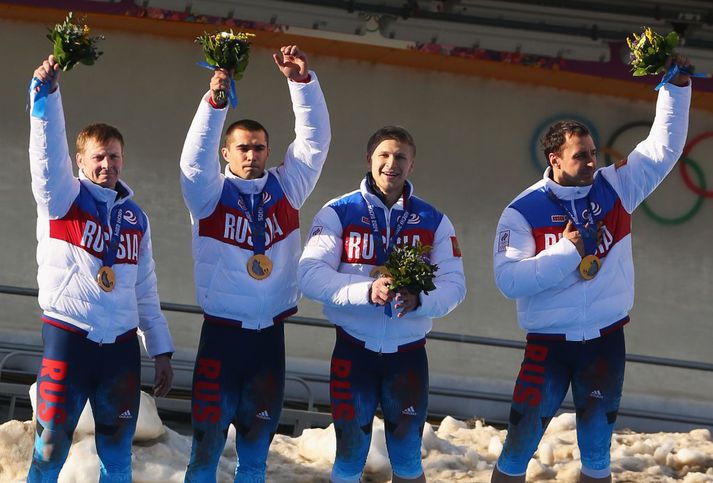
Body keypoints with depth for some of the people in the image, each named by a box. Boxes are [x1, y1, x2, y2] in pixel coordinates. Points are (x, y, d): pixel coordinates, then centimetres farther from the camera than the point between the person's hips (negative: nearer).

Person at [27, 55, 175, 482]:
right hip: (69, 338, -4)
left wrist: (162, 350, 15)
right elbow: (48, 153, -17)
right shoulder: (62, 198, 1)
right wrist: (47, 92, -31)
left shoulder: (135, 218, 14)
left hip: (121, 346, 4)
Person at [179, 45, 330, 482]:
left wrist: (302, 81, -13)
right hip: (222, 334, -3)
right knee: (208, 438, -6)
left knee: (257, 443, 9)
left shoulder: (286, 191, 7)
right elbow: (196, 156, -18)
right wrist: (214, 101, -33)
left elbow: (314, 141, 0)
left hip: (270, 335, 3)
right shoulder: (210, 195, 0)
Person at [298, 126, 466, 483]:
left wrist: (418, 300, -25)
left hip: (409, 352, 2)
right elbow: (310, 276, -14)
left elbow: (454, 285, -3)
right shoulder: (338, 213, -3)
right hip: (354, 349, -2)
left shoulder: (434, 221, 4)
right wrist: (367, 291, -29)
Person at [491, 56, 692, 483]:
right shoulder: (524, 212, -10)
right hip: (549, 343, -3)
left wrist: (677, 87, -9)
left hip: (606, 339, 3)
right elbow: (509, 279, -19)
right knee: (520, 443, -2)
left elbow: (664, 148, 1)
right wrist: (566, 251, -21)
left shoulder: (614, 188, 0)